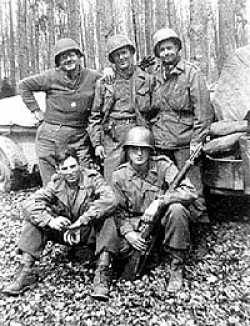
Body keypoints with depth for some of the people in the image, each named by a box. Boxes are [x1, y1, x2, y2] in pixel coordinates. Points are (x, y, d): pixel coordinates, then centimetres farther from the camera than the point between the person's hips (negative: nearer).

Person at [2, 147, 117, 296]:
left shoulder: (93, 178, -13)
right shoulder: (56, 183, -4)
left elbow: (110, 200, -32)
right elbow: (30, 204, -14)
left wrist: (82, 220, -35)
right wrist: (50, 221, -32)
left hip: (89, 232, -3)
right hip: (64, 231, 3)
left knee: (109, 217, -32)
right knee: (35, 216, -15)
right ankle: (26, 270, -15)